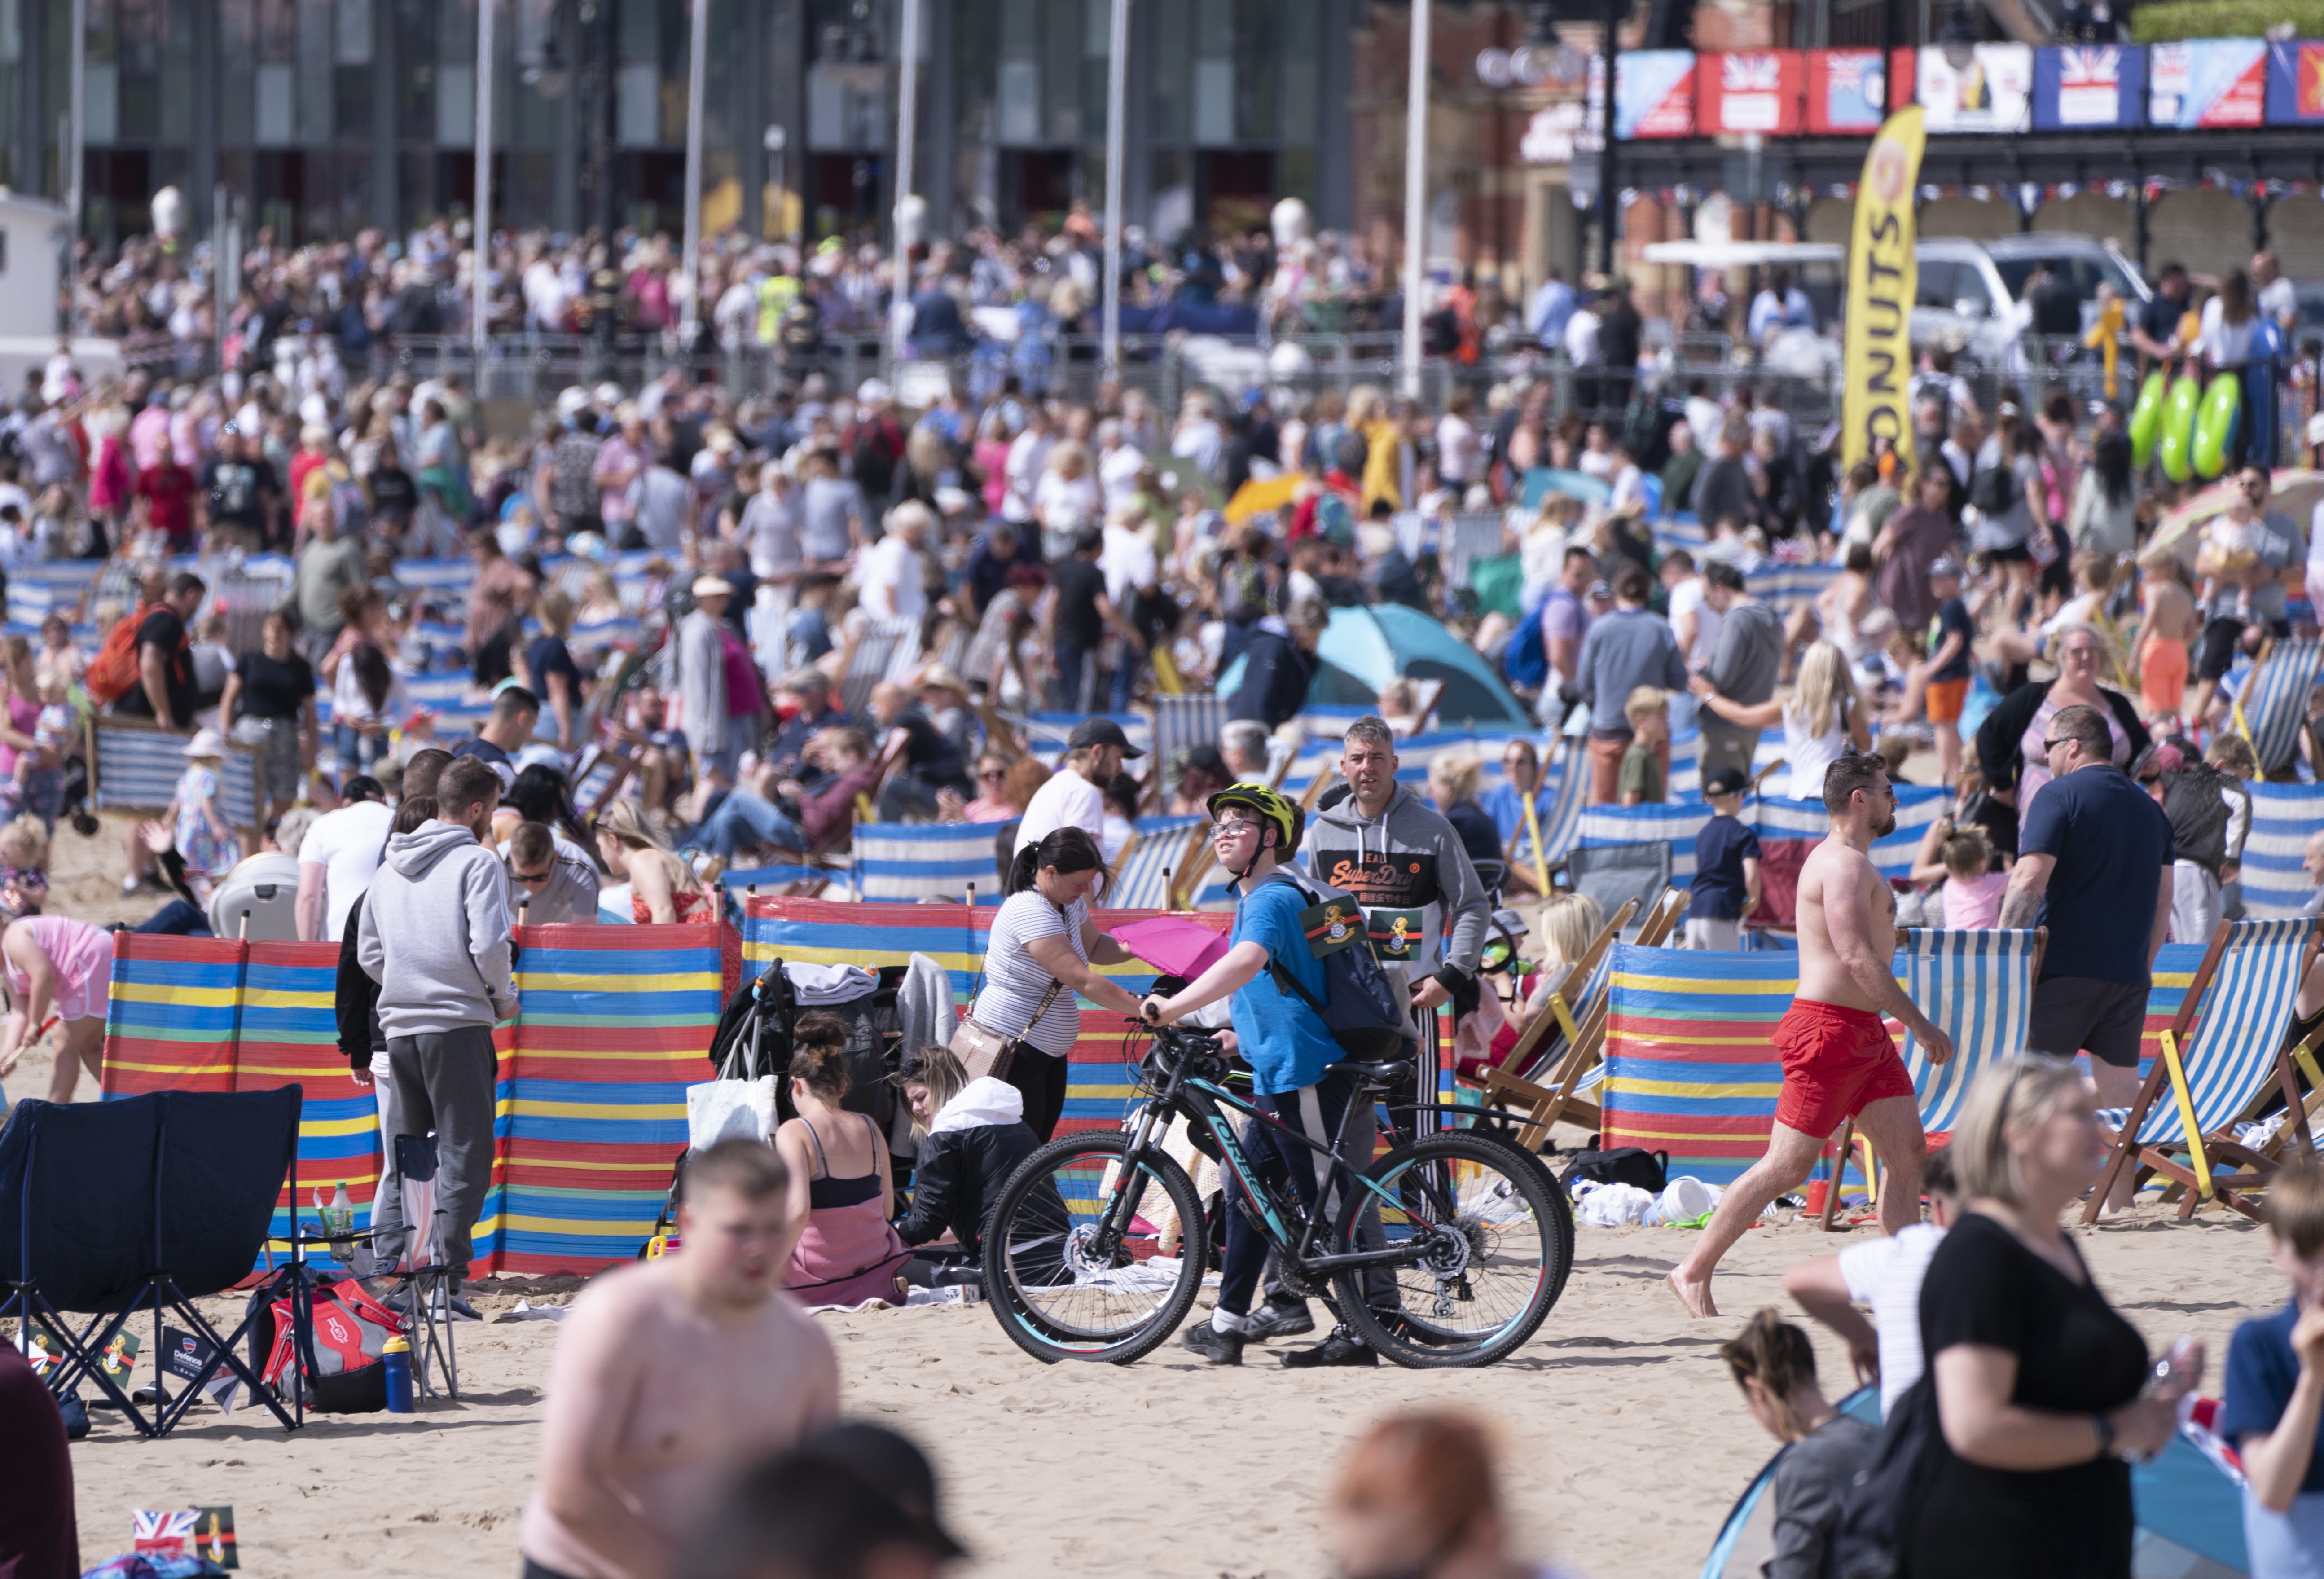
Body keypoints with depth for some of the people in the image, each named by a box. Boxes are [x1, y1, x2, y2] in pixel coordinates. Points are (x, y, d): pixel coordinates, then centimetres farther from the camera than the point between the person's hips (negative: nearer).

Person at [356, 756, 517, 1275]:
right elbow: (488, 945, -15)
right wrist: (504, 998, 1)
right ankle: (447, 1257, -9)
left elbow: (369, 954, 16)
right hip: (458, 1024, -6)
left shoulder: (391, 867, 14)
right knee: (465, 1149, -2)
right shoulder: (476, 863, -7)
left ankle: (389, 1253, 9)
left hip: (398, 1023, 6)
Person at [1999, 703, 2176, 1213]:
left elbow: (2029, 882, -14)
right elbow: (2163, 899, 18)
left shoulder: (2060, 797, -5)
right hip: (2128, 972, 6)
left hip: (2066, 966, -6)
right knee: (2120, 1083, 11)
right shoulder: (2148, 807, 16)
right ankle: (2121, 1202, 10)